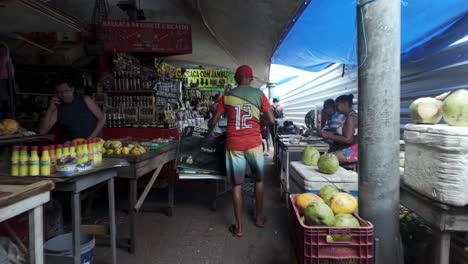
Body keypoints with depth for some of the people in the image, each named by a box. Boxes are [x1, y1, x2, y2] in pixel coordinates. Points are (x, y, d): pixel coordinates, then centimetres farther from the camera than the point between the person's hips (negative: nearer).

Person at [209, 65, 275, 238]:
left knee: (237, 184, 8)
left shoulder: (227, 96, 3)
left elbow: (213, 122, 3)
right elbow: (271, 120, -2)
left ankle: (238, 227, 14)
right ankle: (259, 217, 31)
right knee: (259, 179, 20)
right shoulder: (259, 94, 1)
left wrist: (210, 127, 26)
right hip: (254, 143, 0)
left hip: (234, 145, 0)